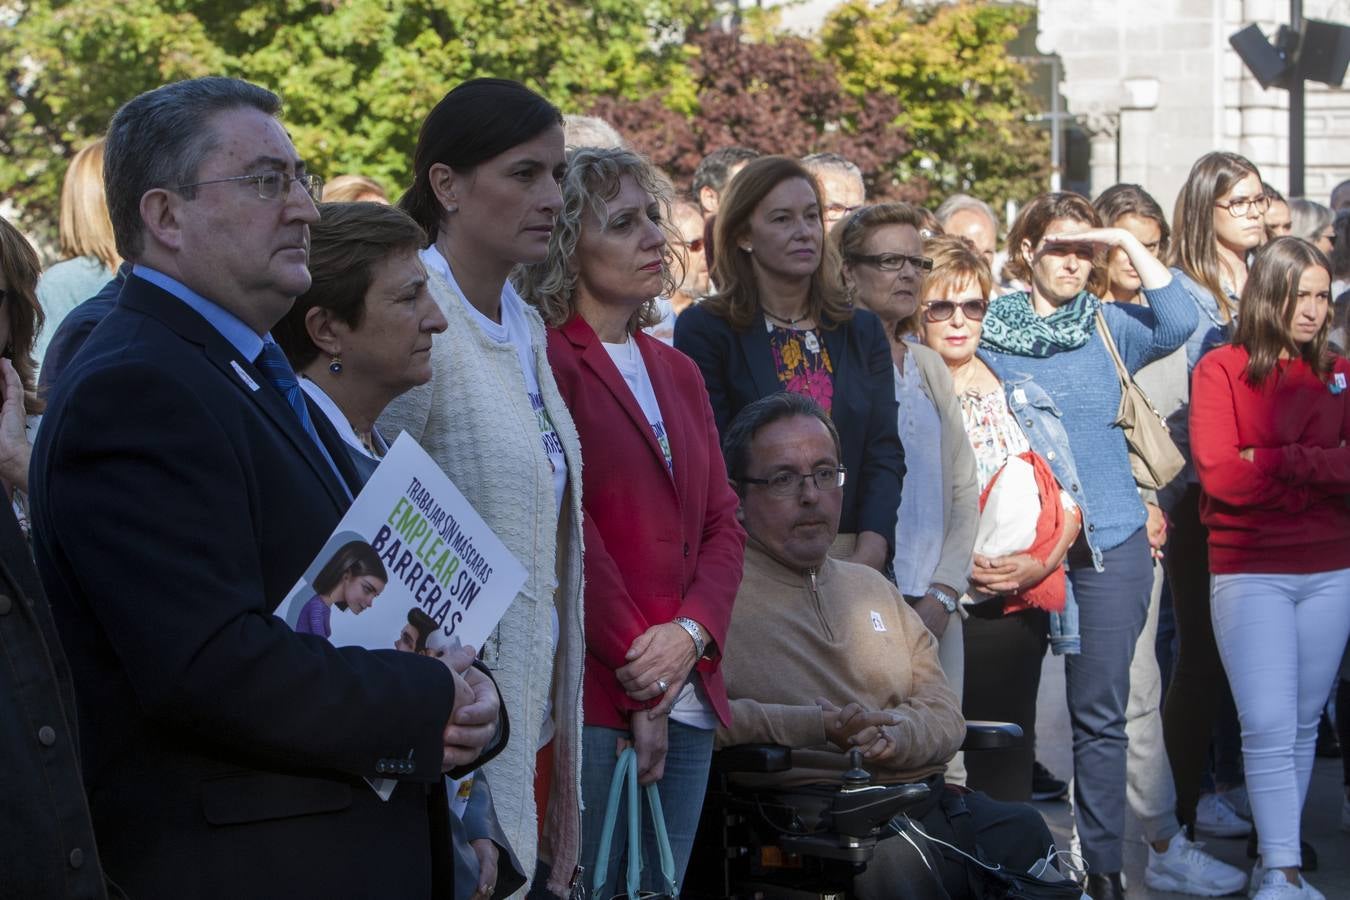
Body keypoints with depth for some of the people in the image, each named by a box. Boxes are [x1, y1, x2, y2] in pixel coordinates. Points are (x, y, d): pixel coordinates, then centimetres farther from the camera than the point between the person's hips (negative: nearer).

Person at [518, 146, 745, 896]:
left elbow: (724, 523, 14)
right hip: (592, 698, -7)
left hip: (688, 696, 7)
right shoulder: (547, 359, -6)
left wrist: (691, 631, -5)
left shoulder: (678, 372, 19)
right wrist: (638, 679, -12)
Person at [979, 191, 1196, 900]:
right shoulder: (991, 330, 5)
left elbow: (1178, 323, -13)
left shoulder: (1109, 327, 7)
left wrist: (1128, 243, -11)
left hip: (1110, 542, 1)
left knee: (1100, 713, 3)